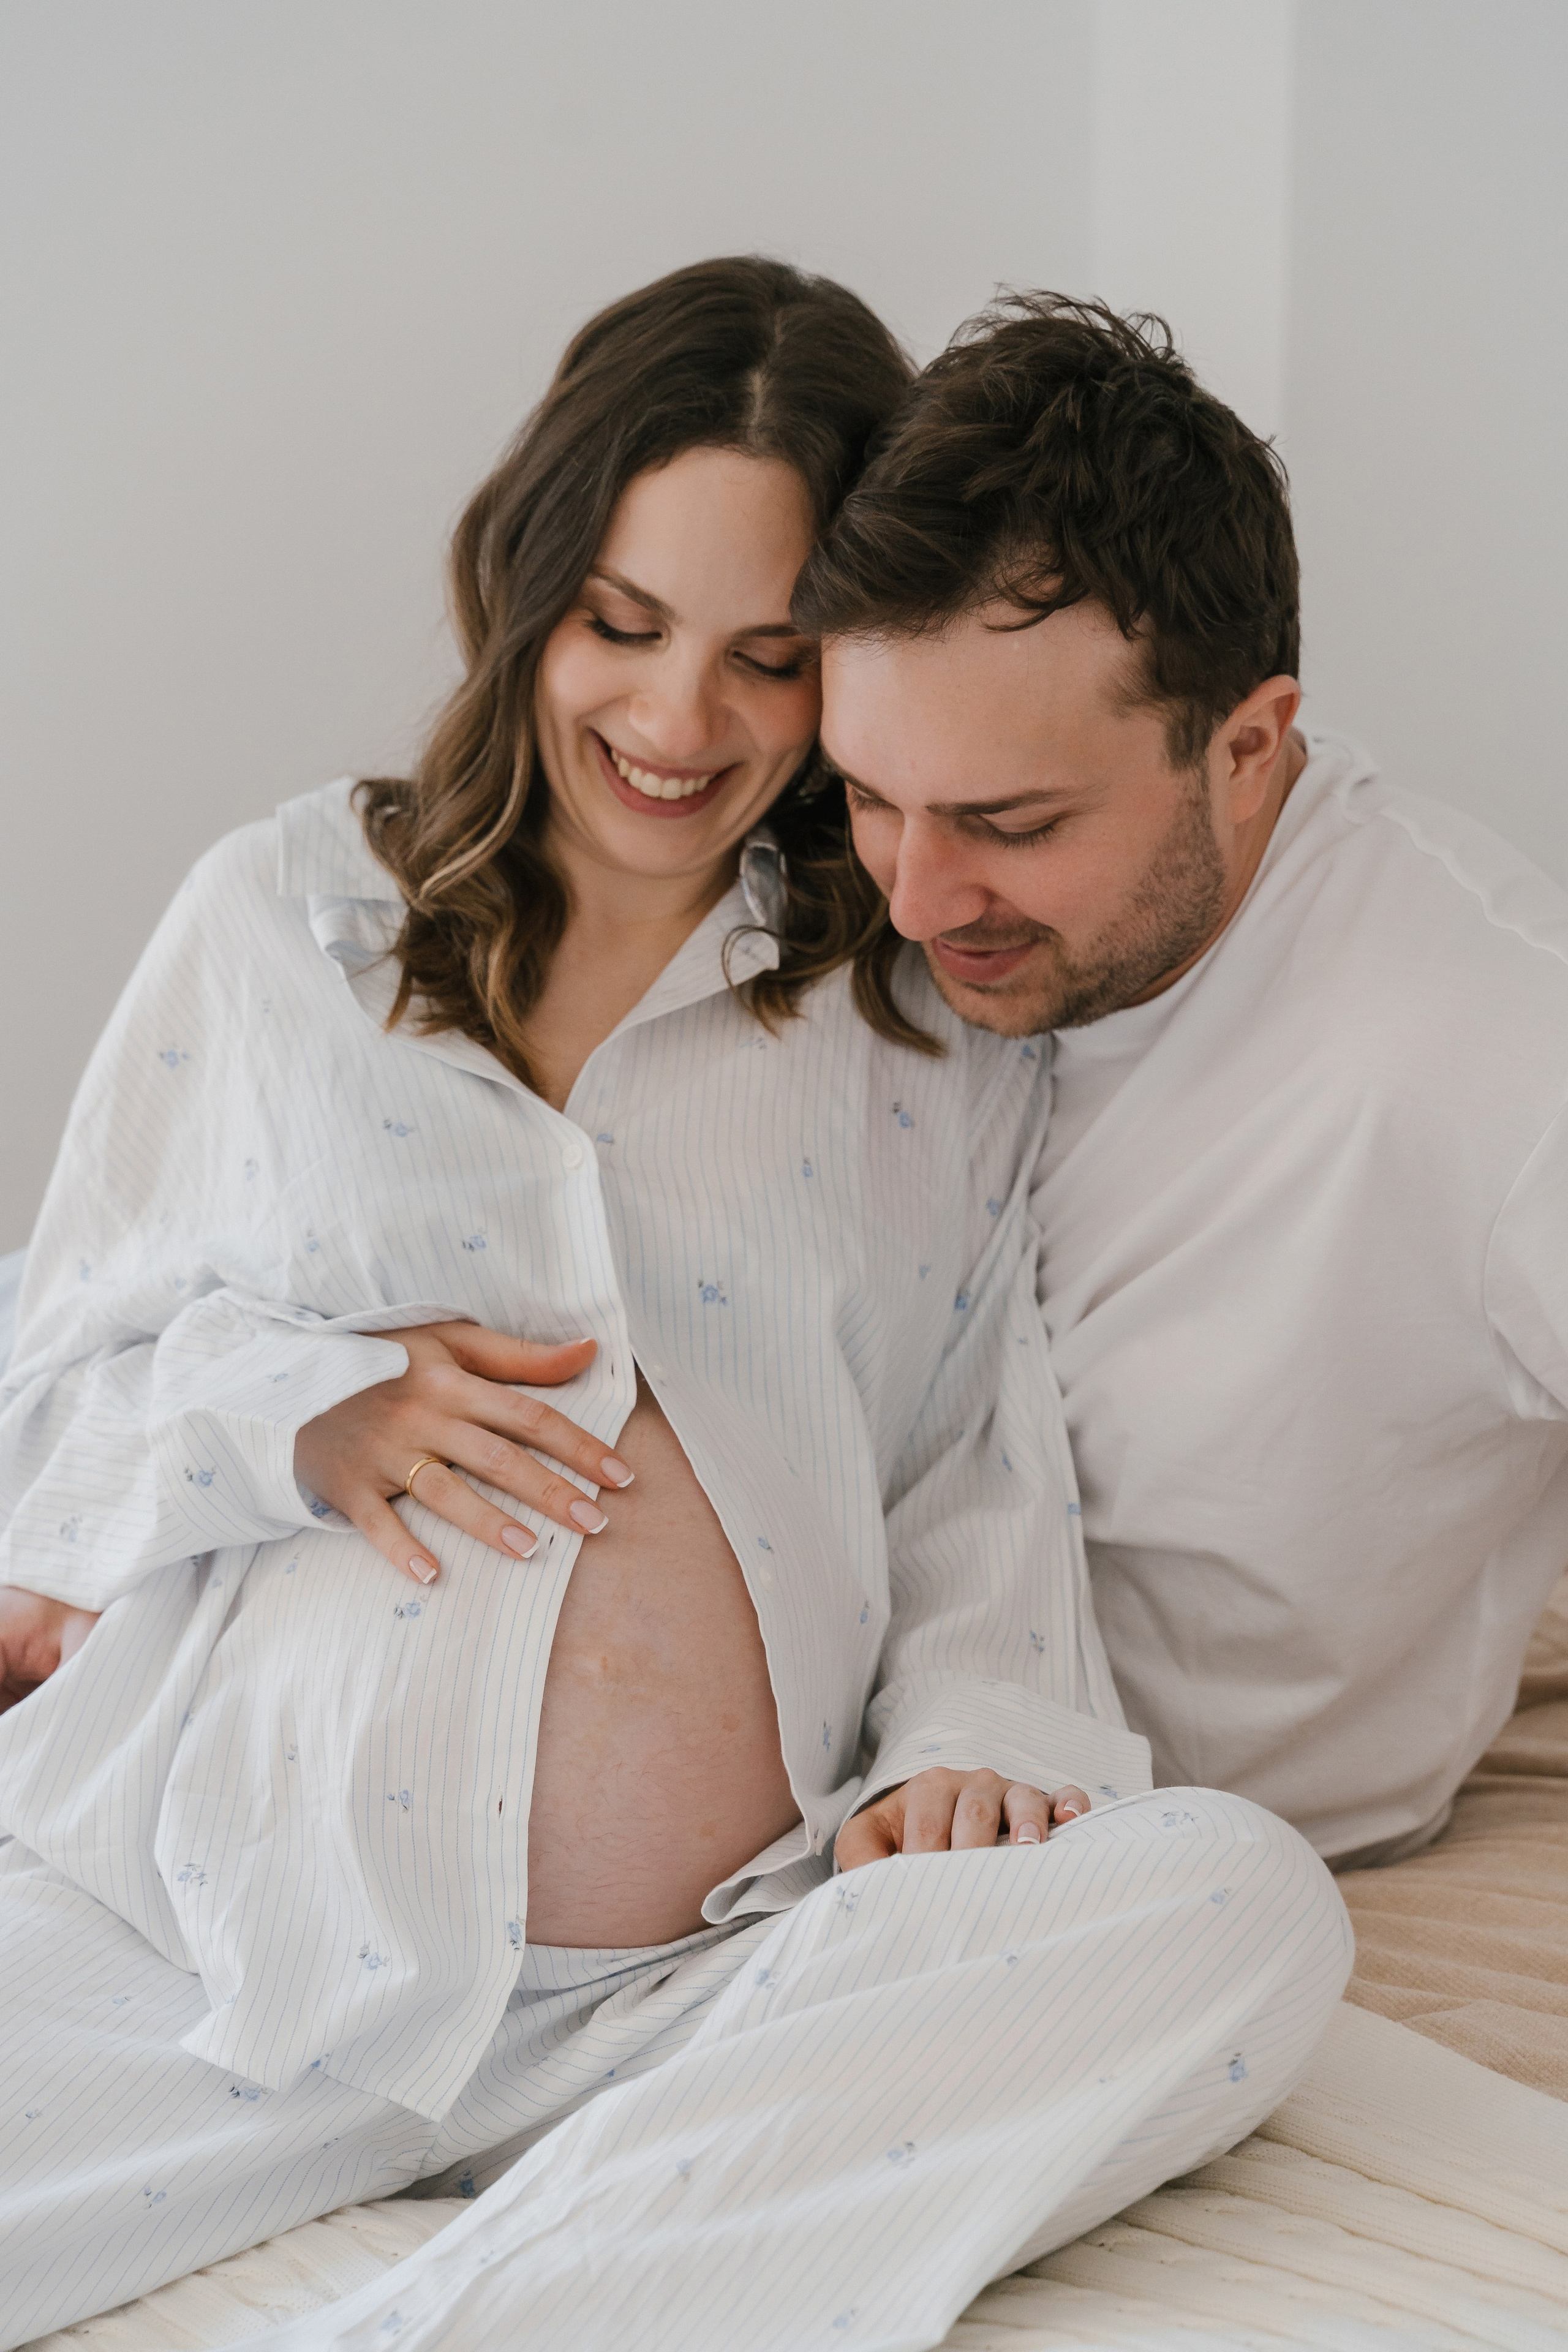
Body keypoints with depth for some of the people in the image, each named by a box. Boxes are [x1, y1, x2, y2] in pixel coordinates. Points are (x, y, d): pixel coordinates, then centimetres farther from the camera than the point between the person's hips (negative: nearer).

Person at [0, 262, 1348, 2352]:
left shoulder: (936, 1023, 14)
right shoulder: (281, 919, 13)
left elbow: (987, 1477, 11)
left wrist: (977, 1739, -10)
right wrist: (305, 1411, -8)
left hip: (699, 1983, 2)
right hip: (197, 1909, -1)